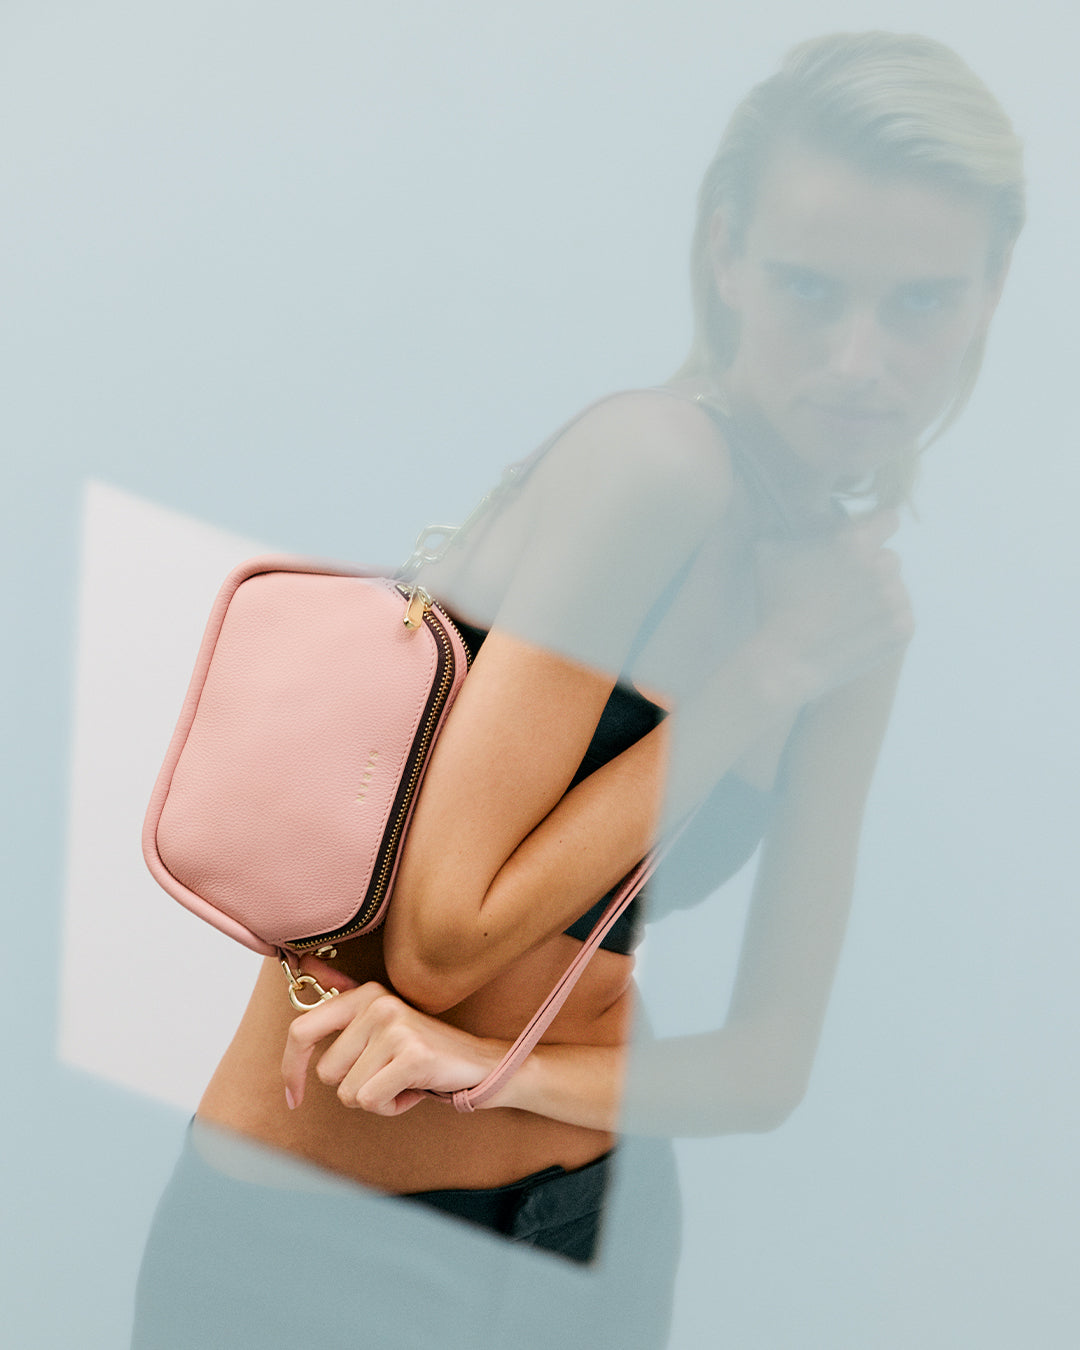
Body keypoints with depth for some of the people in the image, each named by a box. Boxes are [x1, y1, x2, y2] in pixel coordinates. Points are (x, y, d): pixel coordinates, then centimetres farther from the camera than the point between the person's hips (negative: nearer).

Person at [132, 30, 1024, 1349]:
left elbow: (768, 1060, -3)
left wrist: (492, 1068, -19)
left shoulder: (856, 610, 0)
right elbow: (435, 944, -24)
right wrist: (749, 690, -20)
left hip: (596, 1223, 6)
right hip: (323, 1236, -6)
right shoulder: (656, 463, -21)